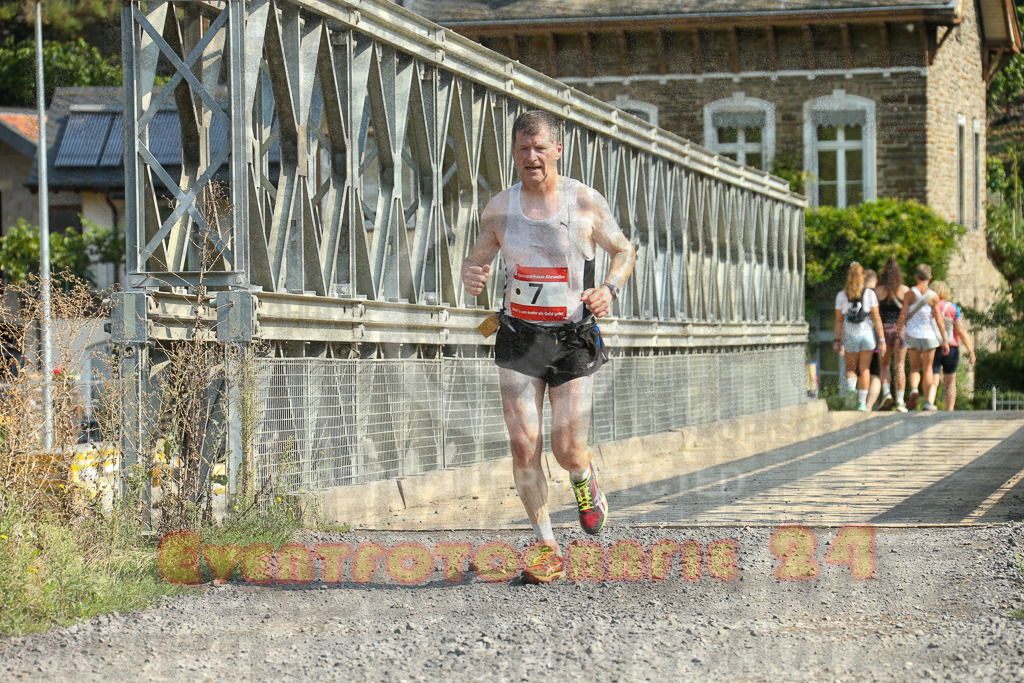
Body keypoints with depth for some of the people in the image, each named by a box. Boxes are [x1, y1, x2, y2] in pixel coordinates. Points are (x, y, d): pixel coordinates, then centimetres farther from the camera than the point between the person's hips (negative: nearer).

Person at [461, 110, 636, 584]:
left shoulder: (586, 203, -5)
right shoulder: (499, 208, 0)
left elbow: (624, 251, 7)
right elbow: (478, 257, 14)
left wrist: (610, 289, -12)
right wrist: (471, 277, -11)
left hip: (573, 338, -2)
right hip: (519, 339, 2)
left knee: (568, 452, -5)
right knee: (524, 445, -7)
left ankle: (585, 481, 34)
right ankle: (547, 549, 6)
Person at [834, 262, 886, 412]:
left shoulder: (841, 295, -2)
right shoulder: (869, 293, -5)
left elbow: (838, 320, -1)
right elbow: (876, 317, -7)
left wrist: (838, 340, 7)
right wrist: (882, 339, -4)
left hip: (850, 335, 0)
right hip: (867, 333, 0)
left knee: (850, 368, 16)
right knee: (864, 369, 10)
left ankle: (851, 385, -17)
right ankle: (862, 402, 6)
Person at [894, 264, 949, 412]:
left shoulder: (909, 294, -5)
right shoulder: (933, 296, -6)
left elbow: (903, 316, -7)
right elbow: (939, 320, -6)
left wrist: (897, 334, 2)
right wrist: (945, 341, 0)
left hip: (912, 334, 1)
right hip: (929, 335, -1)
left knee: (915, 367, 14)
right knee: (927, 369, 9)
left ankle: (914, 390, -14)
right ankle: (928, 402, 5)